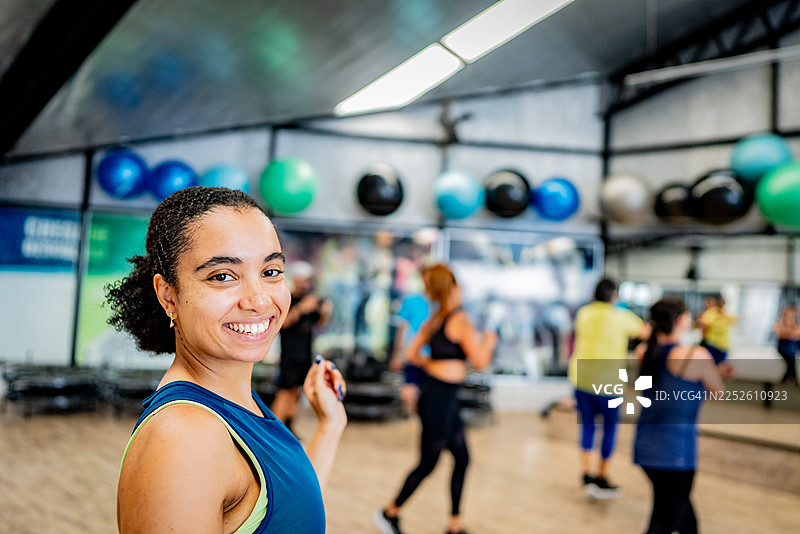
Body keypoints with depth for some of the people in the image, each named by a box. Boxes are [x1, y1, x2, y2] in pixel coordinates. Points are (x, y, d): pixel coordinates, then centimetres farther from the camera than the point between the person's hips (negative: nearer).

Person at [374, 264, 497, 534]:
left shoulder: (434, 320, 9)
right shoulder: (460, 320, -16)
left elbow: (412, 354, 14)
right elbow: (480, 361, -15)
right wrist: (488, 342, 3)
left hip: (445, 400, 9)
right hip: (439, 399, -9)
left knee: (462, 458, 13)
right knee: (427, 463, 5)